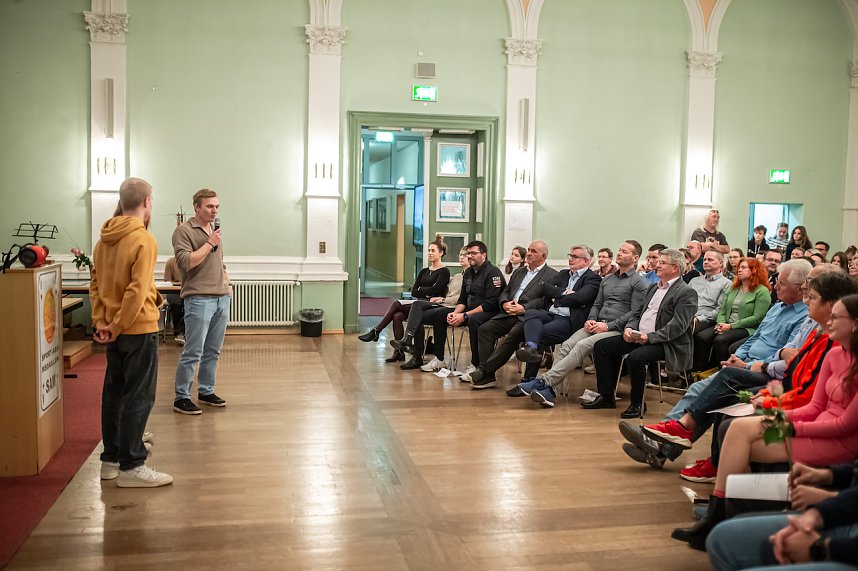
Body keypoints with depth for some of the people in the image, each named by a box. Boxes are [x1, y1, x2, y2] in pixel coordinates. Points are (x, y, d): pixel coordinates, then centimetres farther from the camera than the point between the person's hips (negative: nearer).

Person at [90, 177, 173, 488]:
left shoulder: (104, 239, 9)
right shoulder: (144, 240, -16)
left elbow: (95, 284, 8)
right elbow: (138, 290, -22)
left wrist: (101, 322, 3)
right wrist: (118, 326, -15)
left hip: (114, 330, 8)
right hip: (139, 328, -8)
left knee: (114, 392, 15)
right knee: (139, 397, -2)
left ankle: (111, 458, 25)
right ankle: (131, 466, 3)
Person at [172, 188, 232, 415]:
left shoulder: (215, 230, 19)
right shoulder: (184, 231, -6)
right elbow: (186, 262, -17)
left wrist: (226, 283, 16)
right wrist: (209, 243, -14)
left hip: (221, 298, 7)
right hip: (198, 299, -7)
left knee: (213, 351, 12)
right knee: (193, 352, -6)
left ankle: (206, 392, 23)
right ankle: (181, 398, 3)